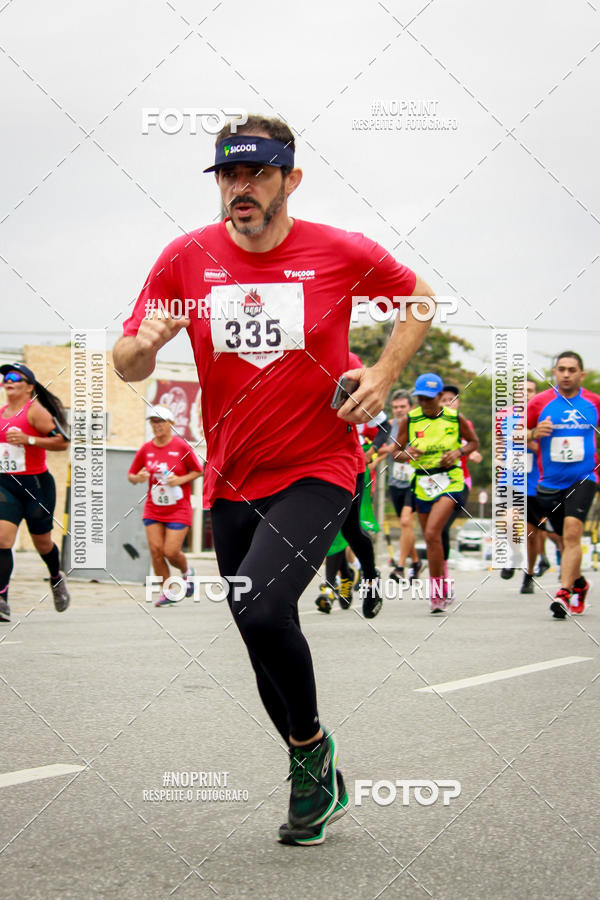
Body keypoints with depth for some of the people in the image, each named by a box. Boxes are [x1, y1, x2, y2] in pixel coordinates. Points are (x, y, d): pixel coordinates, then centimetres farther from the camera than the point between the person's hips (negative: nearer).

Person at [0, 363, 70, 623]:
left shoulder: (35, 411, -10)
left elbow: (63, 442, -15)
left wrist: (29, 439, -23)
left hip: (36, 484, -4)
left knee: (42, 542, 12)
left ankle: (56, 579, 44)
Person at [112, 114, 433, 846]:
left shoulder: (340, 253, -8)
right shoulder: (187, 258, -3)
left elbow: (416, 298, 10)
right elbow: (126, 365, 1)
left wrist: (384, 374, -6)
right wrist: (143, 344, -23)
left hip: (317, 470, -4)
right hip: (230, 481, 4)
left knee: (263, 610, -26)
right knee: (264, 642, 12)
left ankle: (311, 746, 1)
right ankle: (318, 783, 33)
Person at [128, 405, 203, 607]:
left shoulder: (181, 446, -7)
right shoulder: (146, 449, 3)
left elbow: (198, 471, 1)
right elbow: (131, 475, 10)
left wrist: (181, 480, -15)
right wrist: (138, 478, -12)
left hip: (178, 509, -4)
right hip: (153, 509, 4)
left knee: (171, 552, -10)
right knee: (155, 550, -6)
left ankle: (186, 572, 26)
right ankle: (168, 592, 10)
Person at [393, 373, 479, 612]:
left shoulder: (455, 418, -4)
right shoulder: (409, 420, -1)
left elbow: (474, 442, 11)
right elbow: (397, 453, 4)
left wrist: (458, 452, -9)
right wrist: (407, 454, -19)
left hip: (449, 482, -4)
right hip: (422, 483, 4)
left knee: (432, 533, -21)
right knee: (431, 539, 13)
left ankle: (436, 591, -11)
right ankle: (445, 592, 33)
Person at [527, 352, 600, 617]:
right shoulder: (540, 402, -2)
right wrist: (534, 434, -15)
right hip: (550, 483, 2)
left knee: (572, 532, -21)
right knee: (566, 539, 13)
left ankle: (564, 593, -24)